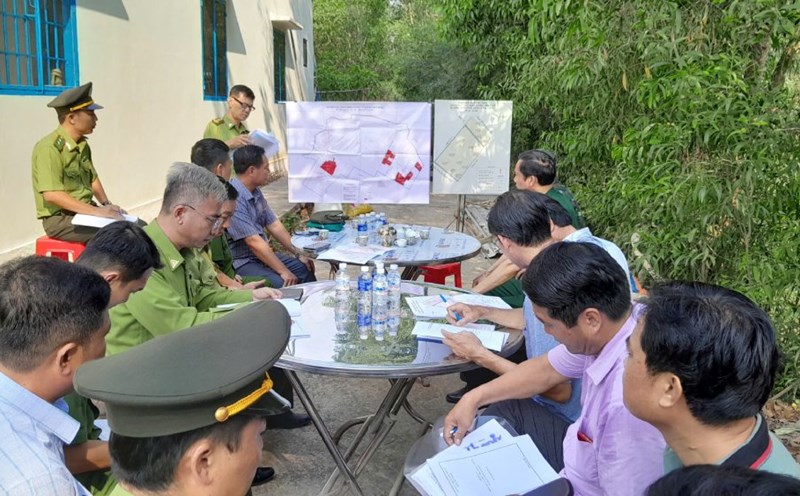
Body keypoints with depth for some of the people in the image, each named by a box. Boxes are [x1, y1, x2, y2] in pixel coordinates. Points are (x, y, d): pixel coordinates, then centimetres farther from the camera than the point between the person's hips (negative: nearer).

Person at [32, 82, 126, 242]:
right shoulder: (49, 148, -17)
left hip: (85, 212, 8)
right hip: (59, 218, -8)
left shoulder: (83, 145, 11)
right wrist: (96, 211, -26)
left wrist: (106, 204, 3)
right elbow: (51, 195, -25)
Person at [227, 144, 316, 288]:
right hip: (240, 263, -10)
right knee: (281, 284, -28)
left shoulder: (256, 193, 7)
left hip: (262, 254, 10)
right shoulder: (234, 198, -24)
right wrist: (283, 271, -23)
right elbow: (254, 242, -26)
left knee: (305, 268, 8)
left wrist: (299, 254, 10)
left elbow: (274, 226, 12)